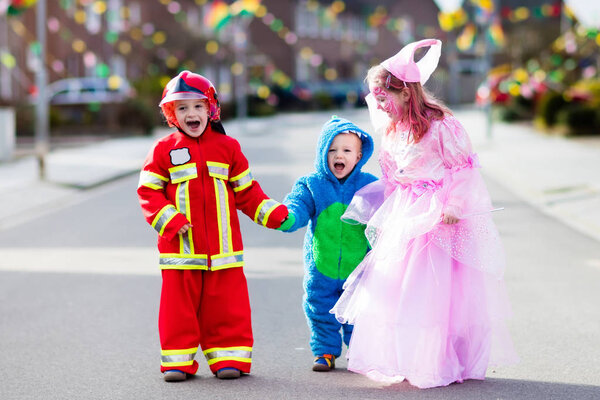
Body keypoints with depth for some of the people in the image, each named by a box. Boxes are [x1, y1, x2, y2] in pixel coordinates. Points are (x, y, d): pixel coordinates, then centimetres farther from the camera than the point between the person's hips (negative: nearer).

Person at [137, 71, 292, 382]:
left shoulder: (227, 147, 8)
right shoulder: (164, 150, 2)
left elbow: (246, 191, 13)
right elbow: (148, 192, 1)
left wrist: (276, 214, 3)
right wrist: (170, 221, -13)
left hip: (223, 249, 2)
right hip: (181, 250, -1)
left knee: (227, 306, 2)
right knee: (179, 305, 1)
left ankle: (228, 357, 11)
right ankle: (177, 360, 10)